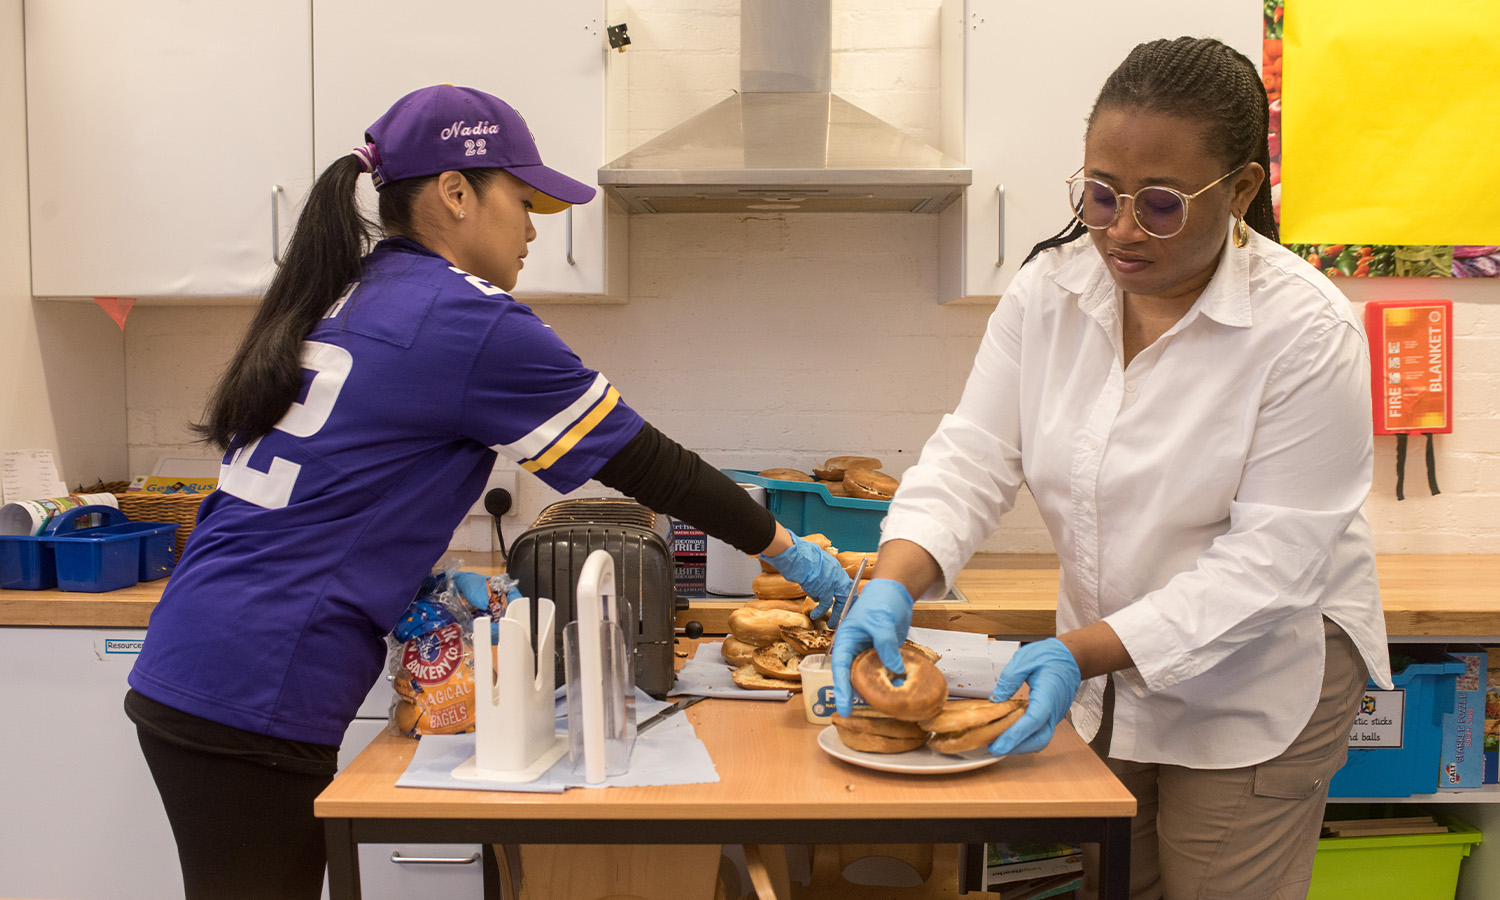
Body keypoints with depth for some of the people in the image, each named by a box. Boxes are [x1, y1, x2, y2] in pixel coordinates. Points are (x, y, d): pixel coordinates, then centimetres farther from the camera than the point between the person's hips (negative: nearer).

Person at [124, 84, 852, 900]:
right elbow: (643, 460, -7)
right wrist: (785, 549, 3)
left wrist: (415, 585, 9)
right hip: (254, 702, -8)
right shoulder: (467, 320, -12)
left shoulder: (338, 301, 12)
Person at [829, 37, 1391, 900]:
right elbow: (973, 457, -9)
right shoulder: (1049, 289, -7)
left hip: (1259, 680, -4)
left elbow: (1268, 566, -23)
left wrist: (1082, 652, -32)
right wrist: (892, 586, -27)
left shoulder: (1307, 332, -22)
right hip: (1101, 669, 5)